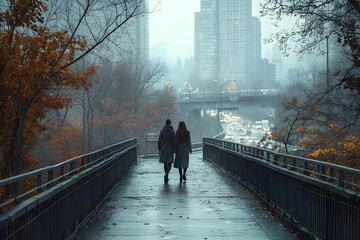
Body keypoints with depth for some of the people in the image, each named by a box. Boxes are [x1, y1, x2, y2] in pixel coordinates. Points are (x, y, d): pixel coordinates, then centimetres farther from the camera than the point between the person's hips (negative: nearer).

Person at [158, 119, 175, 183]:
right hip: (170, 148, -2)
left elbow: (159, 141, -2)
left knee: (165, 163, 13)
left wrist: (159, 149, 7)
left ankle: (166, 177, 17)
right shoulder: (172, 131, -9)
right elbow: (173, 141, -11)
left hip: (163, 148, 2)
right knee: (169, 164, 2)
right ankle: (166, 174, -23)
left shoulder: (162, 131, -2)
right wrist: (174, 150, -3)